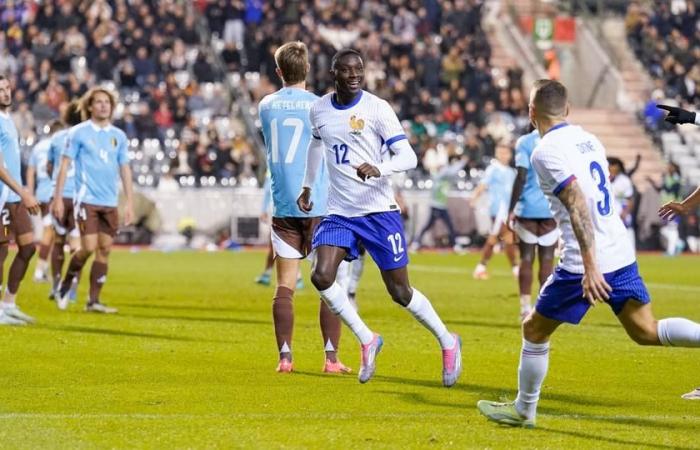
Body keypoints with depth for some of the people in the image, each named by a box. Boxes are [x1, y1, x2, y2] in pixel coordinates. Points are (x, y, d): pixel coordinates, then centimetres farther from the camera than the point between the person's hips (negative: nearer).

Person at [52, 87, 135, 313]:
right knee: (89, 247, -13)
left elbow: (125, 170, 13)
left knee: (104, 249, 1)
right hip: (87, 200, -4)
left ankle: (93, 301, 6)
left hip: (110, 203, 4)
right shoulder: (78, 133, -1)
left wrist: (130, 203, 8)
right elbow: (65, 165, -1)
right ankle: (66, 284, 11)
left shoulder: (118, 136, 11)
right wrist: (58, 198, -7)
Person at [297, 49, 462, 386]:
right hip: (339, 214, 4)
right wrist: (307, 187, 30)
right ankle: (367, 341, 2)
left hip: (378, 211, -4)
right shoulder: (319, 110, 5)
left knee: (400, 292, 0)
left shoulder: (377, 108, -10)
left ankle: (448, 343, 22)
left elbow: (408, 157, -15)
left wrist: (378, 169, -33)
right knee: (322, 276, -17)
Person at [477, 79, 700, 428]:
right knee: (647, 332, 9)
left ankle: (523, 410, 23)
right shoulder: (588, 139, 13)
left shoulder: (547, 151, -11)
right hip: (622, 254, 7)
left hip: (586, 264, -7)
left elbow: (578, 206, -22)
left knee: (534, 330, 11)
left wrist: (590, 266, -27)